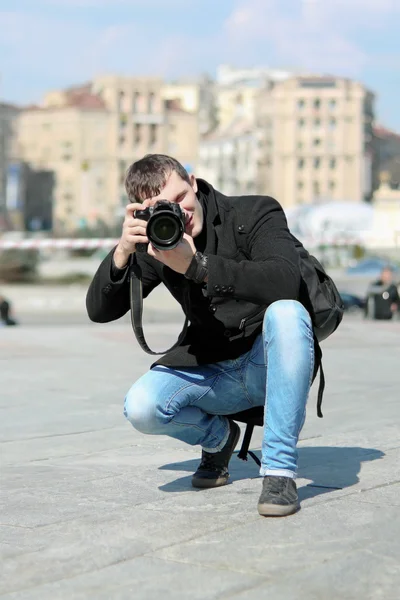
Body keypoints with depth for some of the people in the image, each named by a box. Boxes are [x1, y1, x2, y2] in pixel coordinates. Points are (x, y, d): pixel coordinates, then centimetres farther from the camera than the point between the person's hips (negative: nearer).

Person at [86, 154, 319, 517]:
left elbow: (285, 282, -34)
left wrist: (196, 265, -39)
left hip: (275, 363, -3)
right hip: (212, 371, 4)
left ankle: (280, 471, -30)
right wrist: (123, 251, -23)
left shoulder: (255, 214, -14)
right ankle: (218, 436, 12)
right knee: (141, 407, -24)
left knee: (285, 312, -37)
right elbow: (99, 311, -5)